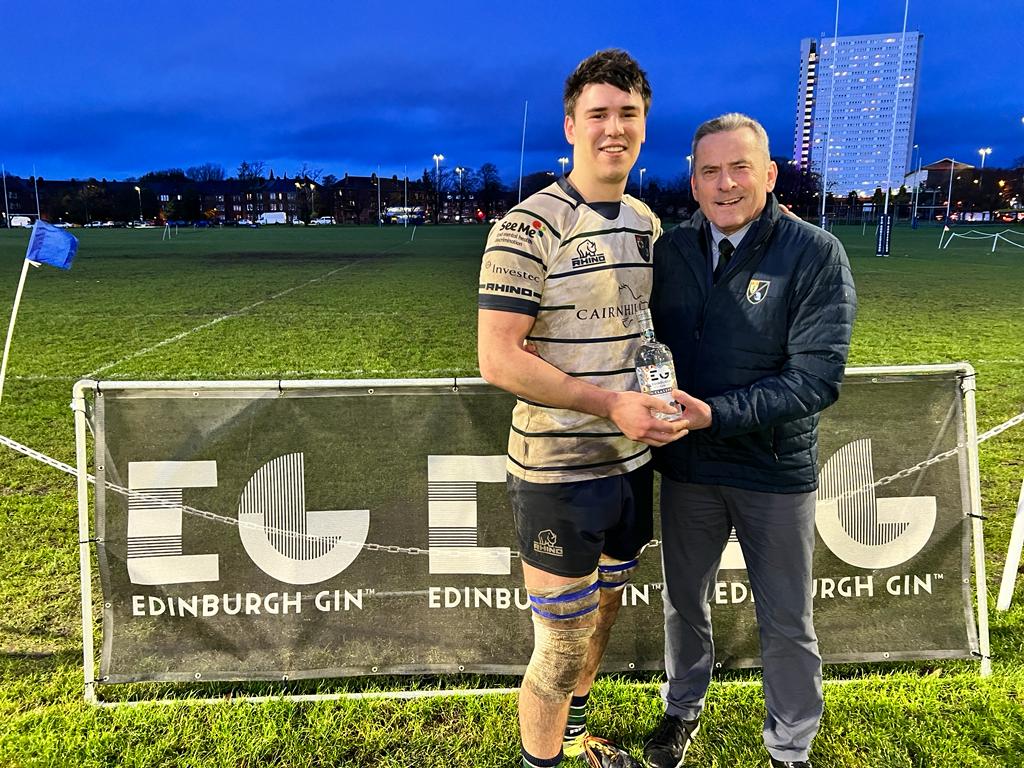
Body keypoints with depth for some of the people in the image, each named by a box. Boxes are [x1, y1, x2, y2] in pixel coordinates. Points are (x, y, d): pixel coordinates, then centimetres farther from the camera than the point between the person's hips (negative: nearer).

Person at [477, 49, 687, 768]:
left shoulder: (648, 223, 8)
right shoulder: (529, 226, -14)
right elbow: (498, 358, -19)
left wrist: (665, 397, 3)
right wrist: (610, 404, -23)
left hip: (632, 462, 7)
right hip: (559, 472, -7)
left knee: (602, 615, 24)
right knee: (562, 648, 3)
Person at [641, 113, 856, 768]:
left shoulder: (816, 254, -12)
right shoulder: (670, 250, -1)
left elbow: (819, 375, -19)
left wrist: (717, 414, -26)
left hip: (776, 470, -3)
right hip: (686, 466, 3)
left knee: (788, 623, 13)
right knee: (685, 603, 21)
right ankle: (684, 708, 47)